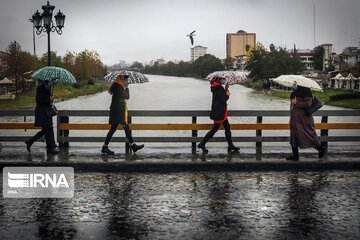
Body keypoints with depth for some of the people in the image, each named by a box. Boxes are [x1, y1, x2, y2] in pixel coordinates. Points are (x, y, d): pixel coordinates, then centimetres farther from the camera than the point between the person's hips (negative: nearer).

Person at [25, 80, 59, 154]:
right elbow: (38, 100, -20)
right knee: (49, 129, -4)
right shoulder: (40, 88, -14)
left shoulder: (47, 87, 14)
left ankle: (30, 142, 20)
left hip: (47, 111, 10)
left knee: (45, 130, 13)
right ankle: (50, 148, 5)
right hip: (42, 111, -10)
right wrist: (49, 99, -19)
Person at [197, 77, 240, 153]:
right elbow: (223, 100, -23)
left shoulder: (219, 88, 12)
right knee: (214, 129, -3)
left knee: (227, 127, 13)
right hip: (219, 113, -10)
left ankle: (231, 146, 19)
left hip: (222, 112, 10)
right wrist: (227, 95, -4)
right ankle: (202, 144, 5)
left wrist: (226, 89, 7)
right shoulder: (218, 88, -19)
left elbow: (223, 97, 16)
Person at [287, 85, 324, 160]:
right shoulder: (295, 91, 13)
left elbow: (308, 104, -22)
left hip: (304, 119, -9)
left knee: (308, 136, -2)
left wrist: (297, 103, -19)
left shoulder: (306, 90, -13)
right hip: (295, 119, 9)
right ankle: (295, 155, 15)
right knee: (293, 136, 8)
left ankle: (320, 149, 19)